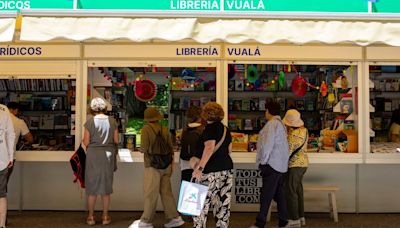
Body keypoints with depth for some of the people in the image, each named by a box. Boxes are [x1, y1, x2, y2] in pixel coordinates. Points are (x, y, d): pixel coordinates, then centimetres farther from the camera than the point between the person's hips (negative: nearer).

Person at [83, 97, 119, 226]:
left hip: (93, 155, -2)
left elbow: (86, 142, -8)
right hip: (108, 154, 2)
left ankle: (91, 216, 18)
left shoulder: (90, 122, -9)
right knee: (106, 185, 12)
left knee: (92, 186, 10)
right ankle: (105, 216, 19)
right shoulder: (112, 121, -2)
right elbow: (116, 140, 1)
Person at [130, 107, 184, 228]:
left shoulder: (146, 129, -10)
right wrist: (171, 165, 19)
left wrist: (141, 149, 8)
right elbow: (171, 148, 10)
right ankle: (174, 217, 18)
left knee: (150, 194, 2)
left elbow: (144, 148, -15)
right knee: (166, 192, 13)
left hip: (153, 165, -5)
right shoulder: (165, 130, 6)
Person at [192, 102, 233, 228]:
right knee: (223, 203, 10)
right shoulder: (226, 129, 13)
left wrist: (200, 167, -25)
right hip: (227, 168, 8)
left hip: (211, 170, -8)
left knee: (202, 203, -1)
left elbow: (209, 148, -22)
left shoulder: (209, 128, -9)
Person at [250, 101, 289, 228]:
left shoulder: (272, 124, -12)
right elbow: (281, 145, 14)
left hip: (271, 164, -9)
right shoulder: (281, 124, 16)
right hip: (280, 165, 9)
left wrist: (263, 161, -10)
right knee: (279, 194, 13)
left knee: (266, 196, -6)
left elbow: (268, 144, -18)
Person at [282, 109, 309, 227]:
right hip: (303, 162, 9)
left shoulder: (292, 134, -19)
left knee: (290, 191, -2)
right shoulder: (304, 130, 7)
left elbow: (288, 151, -18)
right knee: (298, 190, 16)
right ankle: (301, 217, 23)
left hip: (293, 164, -9)